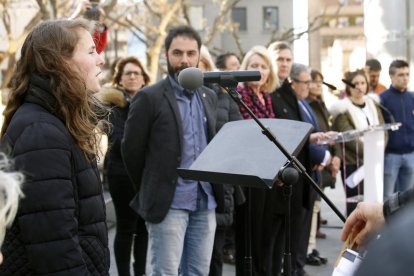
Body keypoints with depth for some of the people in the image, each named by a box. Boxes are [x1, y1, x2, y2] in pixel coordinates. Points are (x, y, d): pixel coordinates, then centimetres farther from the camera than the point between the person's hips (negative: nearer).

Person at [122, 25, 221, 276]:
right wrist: (151, 190, 5)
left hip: (206, 201, 6)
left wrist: (214, 188, 13)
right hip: (169, 202, -6)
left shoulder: (209, 97, 13)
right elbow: (131, 150, -3)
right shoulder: (149, 97, -6)